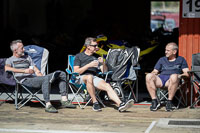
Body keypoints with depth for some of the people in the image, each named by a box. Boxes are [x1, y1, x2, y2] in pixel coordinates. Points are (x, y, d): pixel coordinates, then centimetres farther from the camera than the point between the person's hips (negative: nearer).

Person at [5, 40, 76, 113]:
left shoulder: (27, 57, 32)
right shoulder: (10, 60, 12)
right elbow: (7, 68, -13)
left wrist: (41, 75, 0)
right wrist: (24, 71, -20)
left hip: (35, 77, 7)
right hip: (25, 80, -7)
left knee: (61, 74, -4)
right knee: (46, 79, -38)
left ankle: (64, 100, -13)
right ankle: (48, 105, -40)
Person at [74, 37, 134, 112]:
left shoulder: (95, 58, 28)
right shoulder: (79, 56, 17)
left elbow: (104, 71, 19)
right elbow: (76, 71, 2)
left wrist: (103, 63, -1)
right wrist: (89, 65, -8)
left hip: (95, 77, 4)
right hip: (82, 77, -3)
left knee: (107, 86, -27)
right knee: (89, 77, -40)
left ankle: (120, 104, -47)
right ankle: (94, 102, -35)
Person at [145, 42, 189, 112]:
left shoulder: (181, 59, 21)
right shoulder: (162, 59, 30)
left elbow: (187, 73, 10)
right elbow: (155, 71, 23)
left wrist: (180, 75, -11)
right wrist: (153, 74, -1)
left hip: (172, 80, -3)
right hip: (160, 79, 3)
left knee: (174, 76, -41)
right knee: (148, 76, -30)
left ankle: (169, 102, -32)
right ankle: (154, 101, -30)